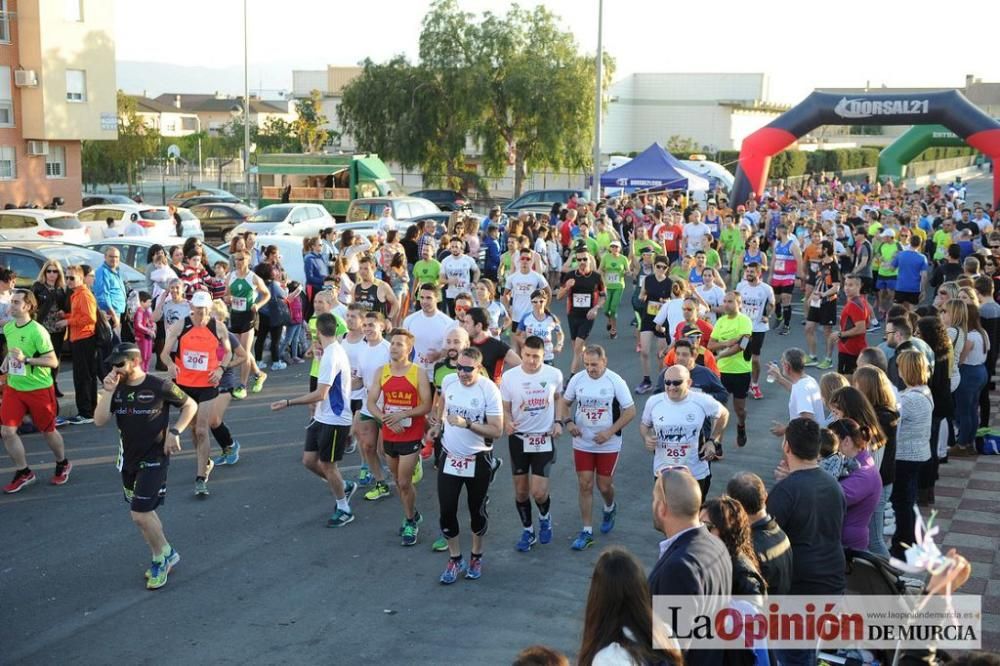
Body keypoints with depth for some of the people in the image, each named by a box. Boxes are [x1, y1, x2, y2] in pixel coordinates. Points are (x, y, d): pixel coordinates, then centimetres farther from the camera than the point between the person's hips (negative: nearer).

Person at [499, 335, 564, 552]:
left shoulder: (554, 375, -8)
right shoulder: (509, 377, -10)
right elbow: (505, 408, -1)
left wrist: (558, 422, -2)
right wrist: (507, 423, -22)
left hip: (544, 438, -1)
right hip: (518, 438, 1)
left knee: (539, 492, -7)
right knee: (521, 490, 10)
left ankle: (545, 517, 28)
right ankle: (527, 531, 30)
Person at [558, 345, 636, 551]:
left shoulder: (615, 381, -12)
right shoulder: (577, 379, -3)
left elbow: (630, 411, -9)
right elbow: (564, 402, 11)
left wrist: (609, 432, -17)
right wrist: (568, 422, -9)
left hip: (608, 445, -2)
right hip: (582, 443, 2)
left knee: (604, 485, 7)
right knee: (585, 485, 2)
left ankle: (610, 509, 42)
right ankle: (587, 532, 10)